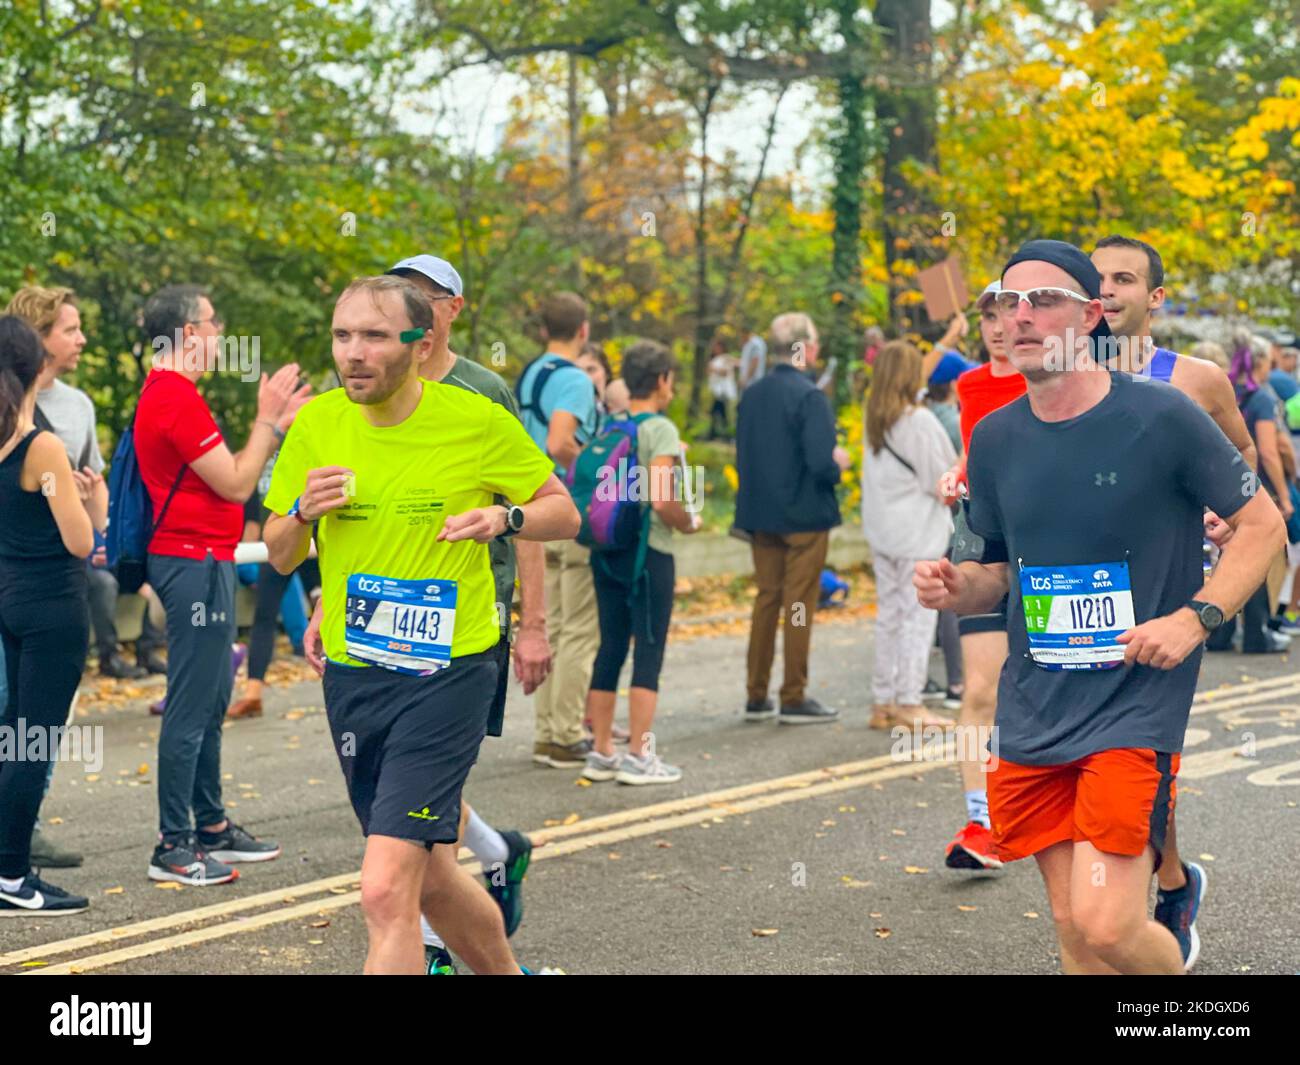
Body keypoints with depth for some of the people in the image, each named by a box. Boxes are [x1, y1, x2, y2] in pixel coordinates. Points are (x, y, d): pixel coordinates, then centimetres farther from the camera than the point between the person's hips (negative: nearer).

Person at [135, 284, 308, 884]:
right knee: (191, 709, -7)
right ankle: (173, 847, -3)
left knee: (211, 704, 17)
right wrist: (268, 421, -6)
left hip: (200, 561, 11)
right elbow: (235, 484, -16)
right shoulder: (176, 398, -17)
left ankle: (211, 828, 26)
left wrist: (275, 424, 15)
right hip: (195, 561, -11)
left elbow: (226, 474, 18)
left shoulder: (166, 394, 17)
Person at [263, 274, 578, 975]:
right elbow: (280, 556, 10)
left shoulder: (477, 421, -8)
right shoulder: (317, 424, 2)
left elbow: (564, 514, 3)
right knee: (431, 882, 18)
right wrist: (303, 512, -11)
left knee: (385, 891, -16)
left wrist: (505, 518, -17)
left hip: (449, 673, -5)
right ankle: (506, 973, 44)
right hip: (351, 674, 5)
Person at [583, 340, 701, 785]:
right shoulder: (660, 429, -12)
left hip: (606, 550, 7)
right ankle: (638, 755, 0)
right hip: (648, 552, -7)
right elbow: (662, 501, -22)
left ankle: (601, 752, 15)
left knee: (610, 649, 11)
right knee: (649, 653, -1)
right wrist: (689, 523, -4)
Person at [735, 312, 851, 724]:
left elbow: (742, 455, 9)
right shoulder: (808, 397, -17)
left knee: (766, 600, 14)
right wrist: (839, 463, -3)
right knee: (799, 605, 1)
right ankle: (794, 699, 6)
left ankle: (757, 697, 18)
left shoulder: (751, 395, 4)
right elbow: (821, 462, -22)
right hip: (804, 516, -6)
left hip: (761, 515, 6)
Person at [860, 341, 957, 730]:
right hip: (917, 532, -8)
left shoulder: (874, 419, 7)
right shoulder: (919, 421, -15)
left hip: (882, 530, 8)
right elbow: (940, 479, -14)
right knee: (918, 614, -2)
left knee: (889, 613, 13)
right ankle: (908, 703, -2)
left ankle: (882, 702, 16)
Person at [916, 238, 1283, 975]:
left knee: (1105, 926, -15)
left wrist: (1194, 618, -14)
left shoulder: (1163, 417, -9)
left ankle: (1176, 959, 17)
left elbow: (1262, 526, -1)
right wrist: (958, 587, -4)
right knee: (1074, 927, 8)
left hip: (1137, 706, -5)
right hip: (1036, 715, 5)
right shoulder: (995, 437, 6)